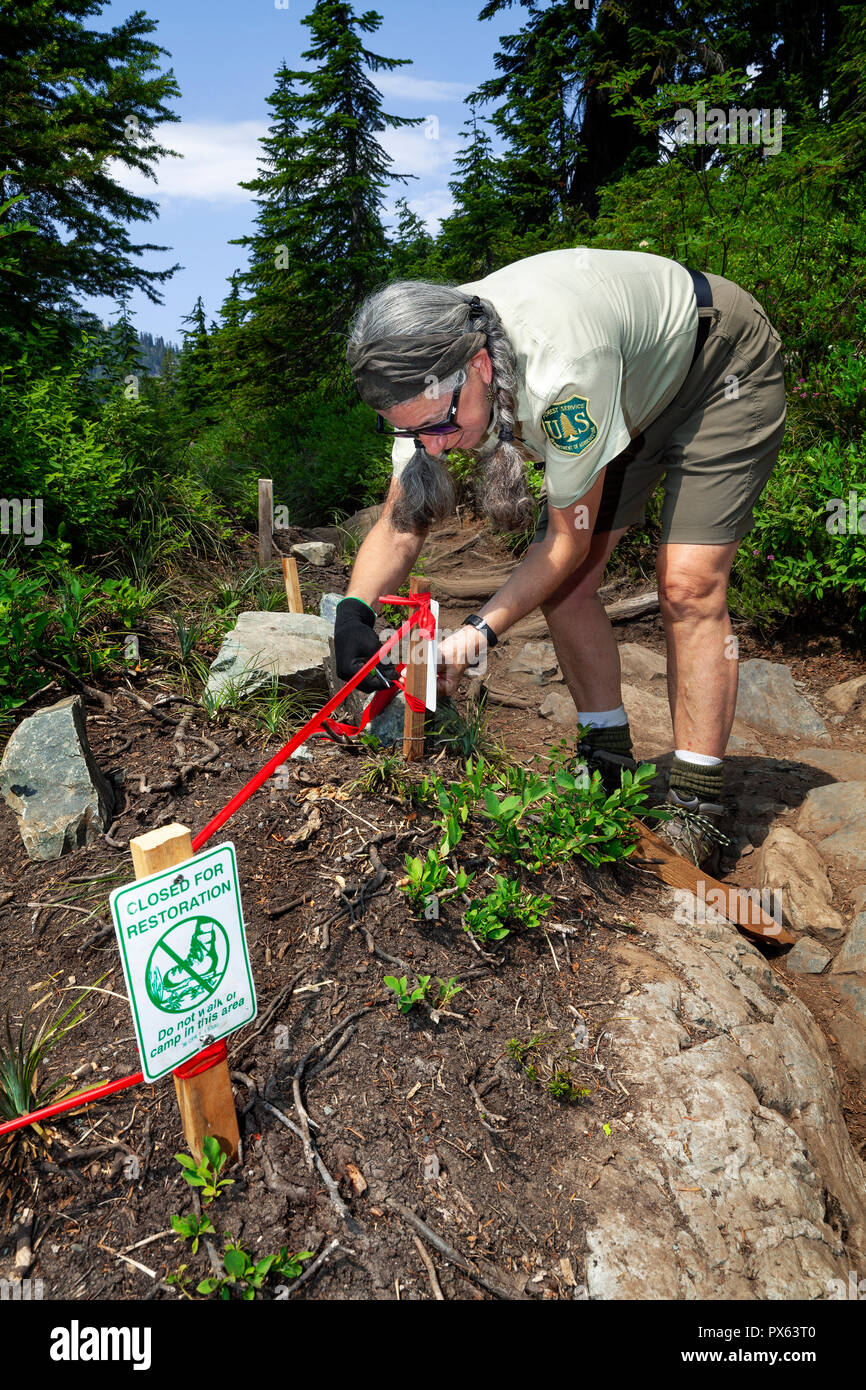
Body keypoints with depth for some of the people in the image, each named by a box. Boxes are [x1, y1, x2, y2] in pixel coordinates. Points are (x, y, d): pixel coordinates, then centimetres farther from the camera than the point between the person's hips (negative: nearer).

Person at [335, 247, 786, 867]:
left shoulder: (561, 371, -43)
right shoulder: (429, 375, -22)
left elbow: (571, 538, -30)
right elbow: (399, 527, -17)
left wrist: (481, 630, -36)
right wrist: (354, 612, -34)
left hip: (721, 366, -6)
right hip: (632, 394, 7)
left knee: (688, 584, -20)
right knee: (562, 582, -5)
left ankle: (697, 813, -9)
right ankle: (610, 765, 11)